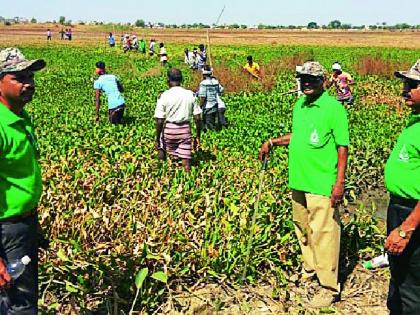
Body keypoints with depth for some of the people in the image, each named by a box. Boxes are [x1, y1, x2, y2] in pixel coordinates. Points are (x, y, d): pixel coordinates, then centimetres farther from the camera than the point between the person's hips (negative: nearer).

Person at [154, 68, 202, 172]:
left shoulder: (164, 96, -9)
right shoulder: (190, 94, -1)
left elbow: (159, 121, -11)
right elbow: (197, 118, -1)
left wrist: (157, 139, -2)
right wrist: (198, 136, 8)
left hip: (169, 129, -2)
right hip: (185, 129, 2)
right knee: (186, 162, 7)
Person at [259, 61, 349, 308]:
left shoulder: (333, 108, -11)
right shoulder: (299, 105, 11)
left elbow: (342, 147, -12)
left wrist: (339, 183, -17)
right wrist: (273, 142, 16)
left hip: (322, 185, -8)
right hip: (298, 181, 8)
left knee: (323, 234, -4)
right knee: (303, 229, 18)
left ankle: (330, 287, 6)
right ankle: (309, 270, 37)